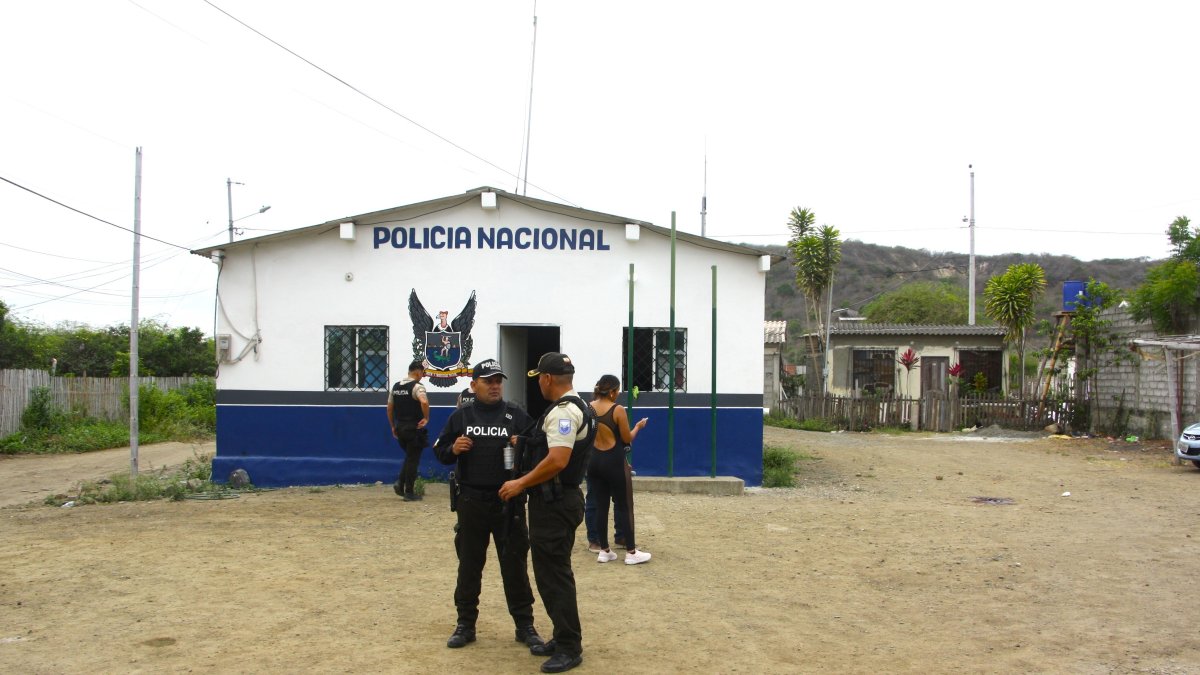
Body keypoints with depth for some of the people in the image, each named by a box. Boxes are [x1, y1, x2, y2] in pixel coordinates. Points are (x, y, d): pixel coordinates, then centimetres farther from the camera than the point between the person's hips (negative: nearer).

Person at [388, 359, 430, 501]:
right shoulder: (417, 386, -13)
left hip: (400, 428, 7)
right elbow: (424, 401, -32)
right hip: (414, 429, -7)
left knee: (409, 457, 22)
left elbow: (389, 408, 13)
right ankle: (409, 492, 8)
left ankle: (400, 483, 8)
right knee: (413, 459, 4)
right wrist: (426, 418, -19)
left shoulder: (396, 386, 9)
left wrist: (393, 426, 21)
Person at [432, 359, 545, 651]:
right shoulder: (460, 416, 6)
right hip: (471, 502, 2)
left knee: (515, 564, 6)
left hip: (509, 503, -1)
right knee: (469, 564, 11)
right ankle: (466, 624, 24)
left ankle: (524, 624, 17)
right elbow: (440, 452, 10)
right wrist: (453, 449, -12)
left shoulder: (517, 415, 1)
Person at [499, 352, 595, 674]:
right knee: (553, 572, 17)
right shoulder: (575, 407, 14)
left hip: (555, 502, -11)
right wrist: (529, 443, 18)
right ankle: (563, 639, 26)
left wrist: (520, 484, -19)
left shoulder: (563, 411, -19)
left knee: (554, 575, -4)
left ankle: (570, 648, 3)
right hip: (558, 499, 11)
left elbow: (557, 460, -28)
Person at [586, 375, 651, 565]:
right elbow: (627, 439, -8)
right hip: (613, 460, -6)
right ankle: (631, 552, 7)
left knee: (601, 505, 12)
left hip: (594, 459, 6)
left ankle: (604, 551, 16)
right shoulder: (618, 410, -14)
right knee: (625, 506, 4)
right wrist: (638, 426, 9)